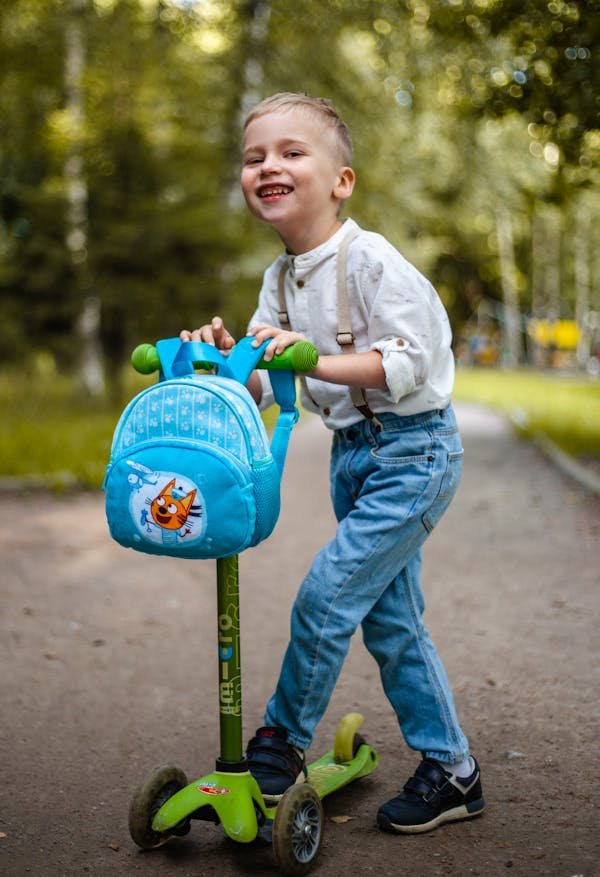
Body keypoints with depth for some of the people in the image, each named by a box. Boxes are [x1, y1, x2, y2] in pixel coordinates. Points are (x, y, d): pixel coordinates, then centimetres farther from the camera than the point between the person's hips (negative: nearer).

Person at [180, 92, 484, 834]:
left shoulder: (370, 260, -18)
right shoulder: (281, 278, 6)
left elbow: (409, 361, -24)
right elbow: (261, 382, 4)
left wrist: (314, 360, -33)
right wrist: (225, 355, -16)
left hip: (413, 448, -8)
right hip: (353, 452, 9)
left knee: (326, 595, -11)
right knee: (391, 619, 11)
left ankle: (281, 742, 10)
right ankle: (451, 770, 24)